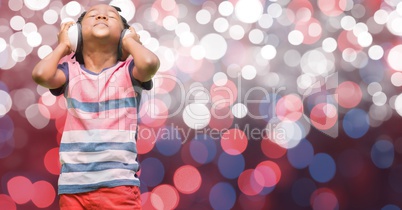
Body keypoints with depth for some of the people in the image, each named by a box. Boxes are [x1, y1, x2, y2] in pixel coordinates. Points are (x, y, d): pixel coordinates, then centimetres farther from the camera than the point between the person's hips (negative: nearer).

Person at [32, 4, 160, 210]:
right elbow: (41, 75, -13)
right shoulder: (71, 71, 7)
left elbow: (149, 63, -20)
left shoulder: (127, 71, 3)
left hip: (118, 183, -2)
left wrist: (130, 41, 1)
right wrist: (63, 45, 5)